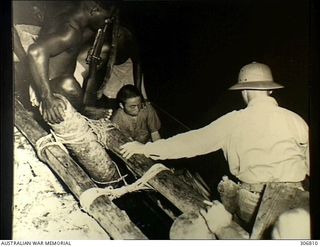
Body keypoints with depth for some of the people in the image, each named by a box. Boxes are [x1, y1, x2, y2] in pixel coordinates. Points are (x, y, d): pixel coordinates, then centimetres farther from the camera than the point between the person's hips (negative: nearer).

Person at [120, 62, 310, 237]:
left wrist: (145, 148, 7)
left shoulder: (233, 122, -4)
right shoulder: (295, 120, -1)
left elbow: (192, 141, -1)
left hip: (252, 202, -2)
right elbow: (310, 163, 4)